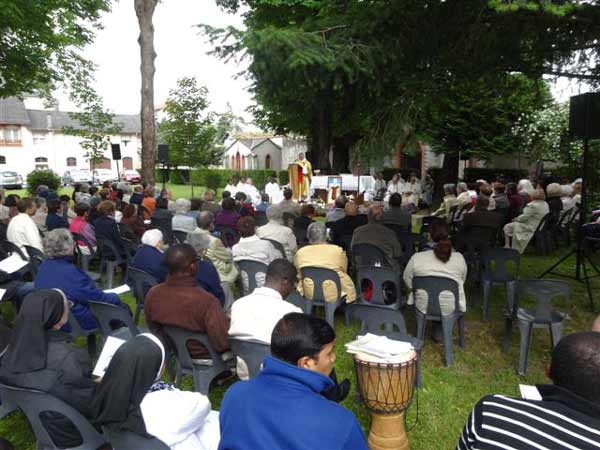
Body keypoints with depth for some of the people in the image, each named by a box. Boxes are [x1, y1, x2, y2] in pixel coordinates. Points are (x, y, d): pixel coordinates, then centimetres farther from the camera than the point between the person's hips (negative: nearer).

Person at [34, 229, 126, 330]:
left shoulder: (43, 267, -3)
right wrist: (115, 298, -4)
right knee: (123, 308, 4)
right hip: (77, 323, -9)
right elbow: (97, 297, -22)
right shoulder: (70, 271, -30)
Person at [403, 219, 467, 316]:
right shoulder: (459, 258, -17)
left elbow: (408, 281, -3)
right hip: (449, 309, 1)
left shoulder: (416, 258, -20)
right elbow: (462, 281, 3)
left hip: (423, 308, 0)